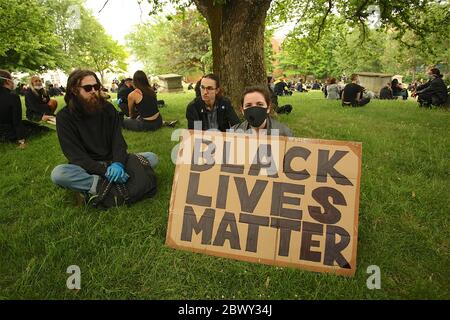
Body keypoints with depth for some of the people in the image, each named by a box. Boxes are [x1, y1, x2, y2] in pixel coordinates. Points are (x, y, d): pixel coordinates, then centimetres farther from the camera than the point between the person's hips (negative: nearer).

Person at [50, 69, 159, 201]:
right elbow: (76, 155, -16)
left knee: (152, 157, -17)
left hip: (112, 162, 3)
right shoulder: (64, 117, -8)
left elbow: (118, 139, -7)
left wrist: (118, 163, -29)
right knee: (57, 173, -33)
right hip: (88, 168, -3)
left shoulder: (107, 108, 1)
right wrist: (104, 170, -30)